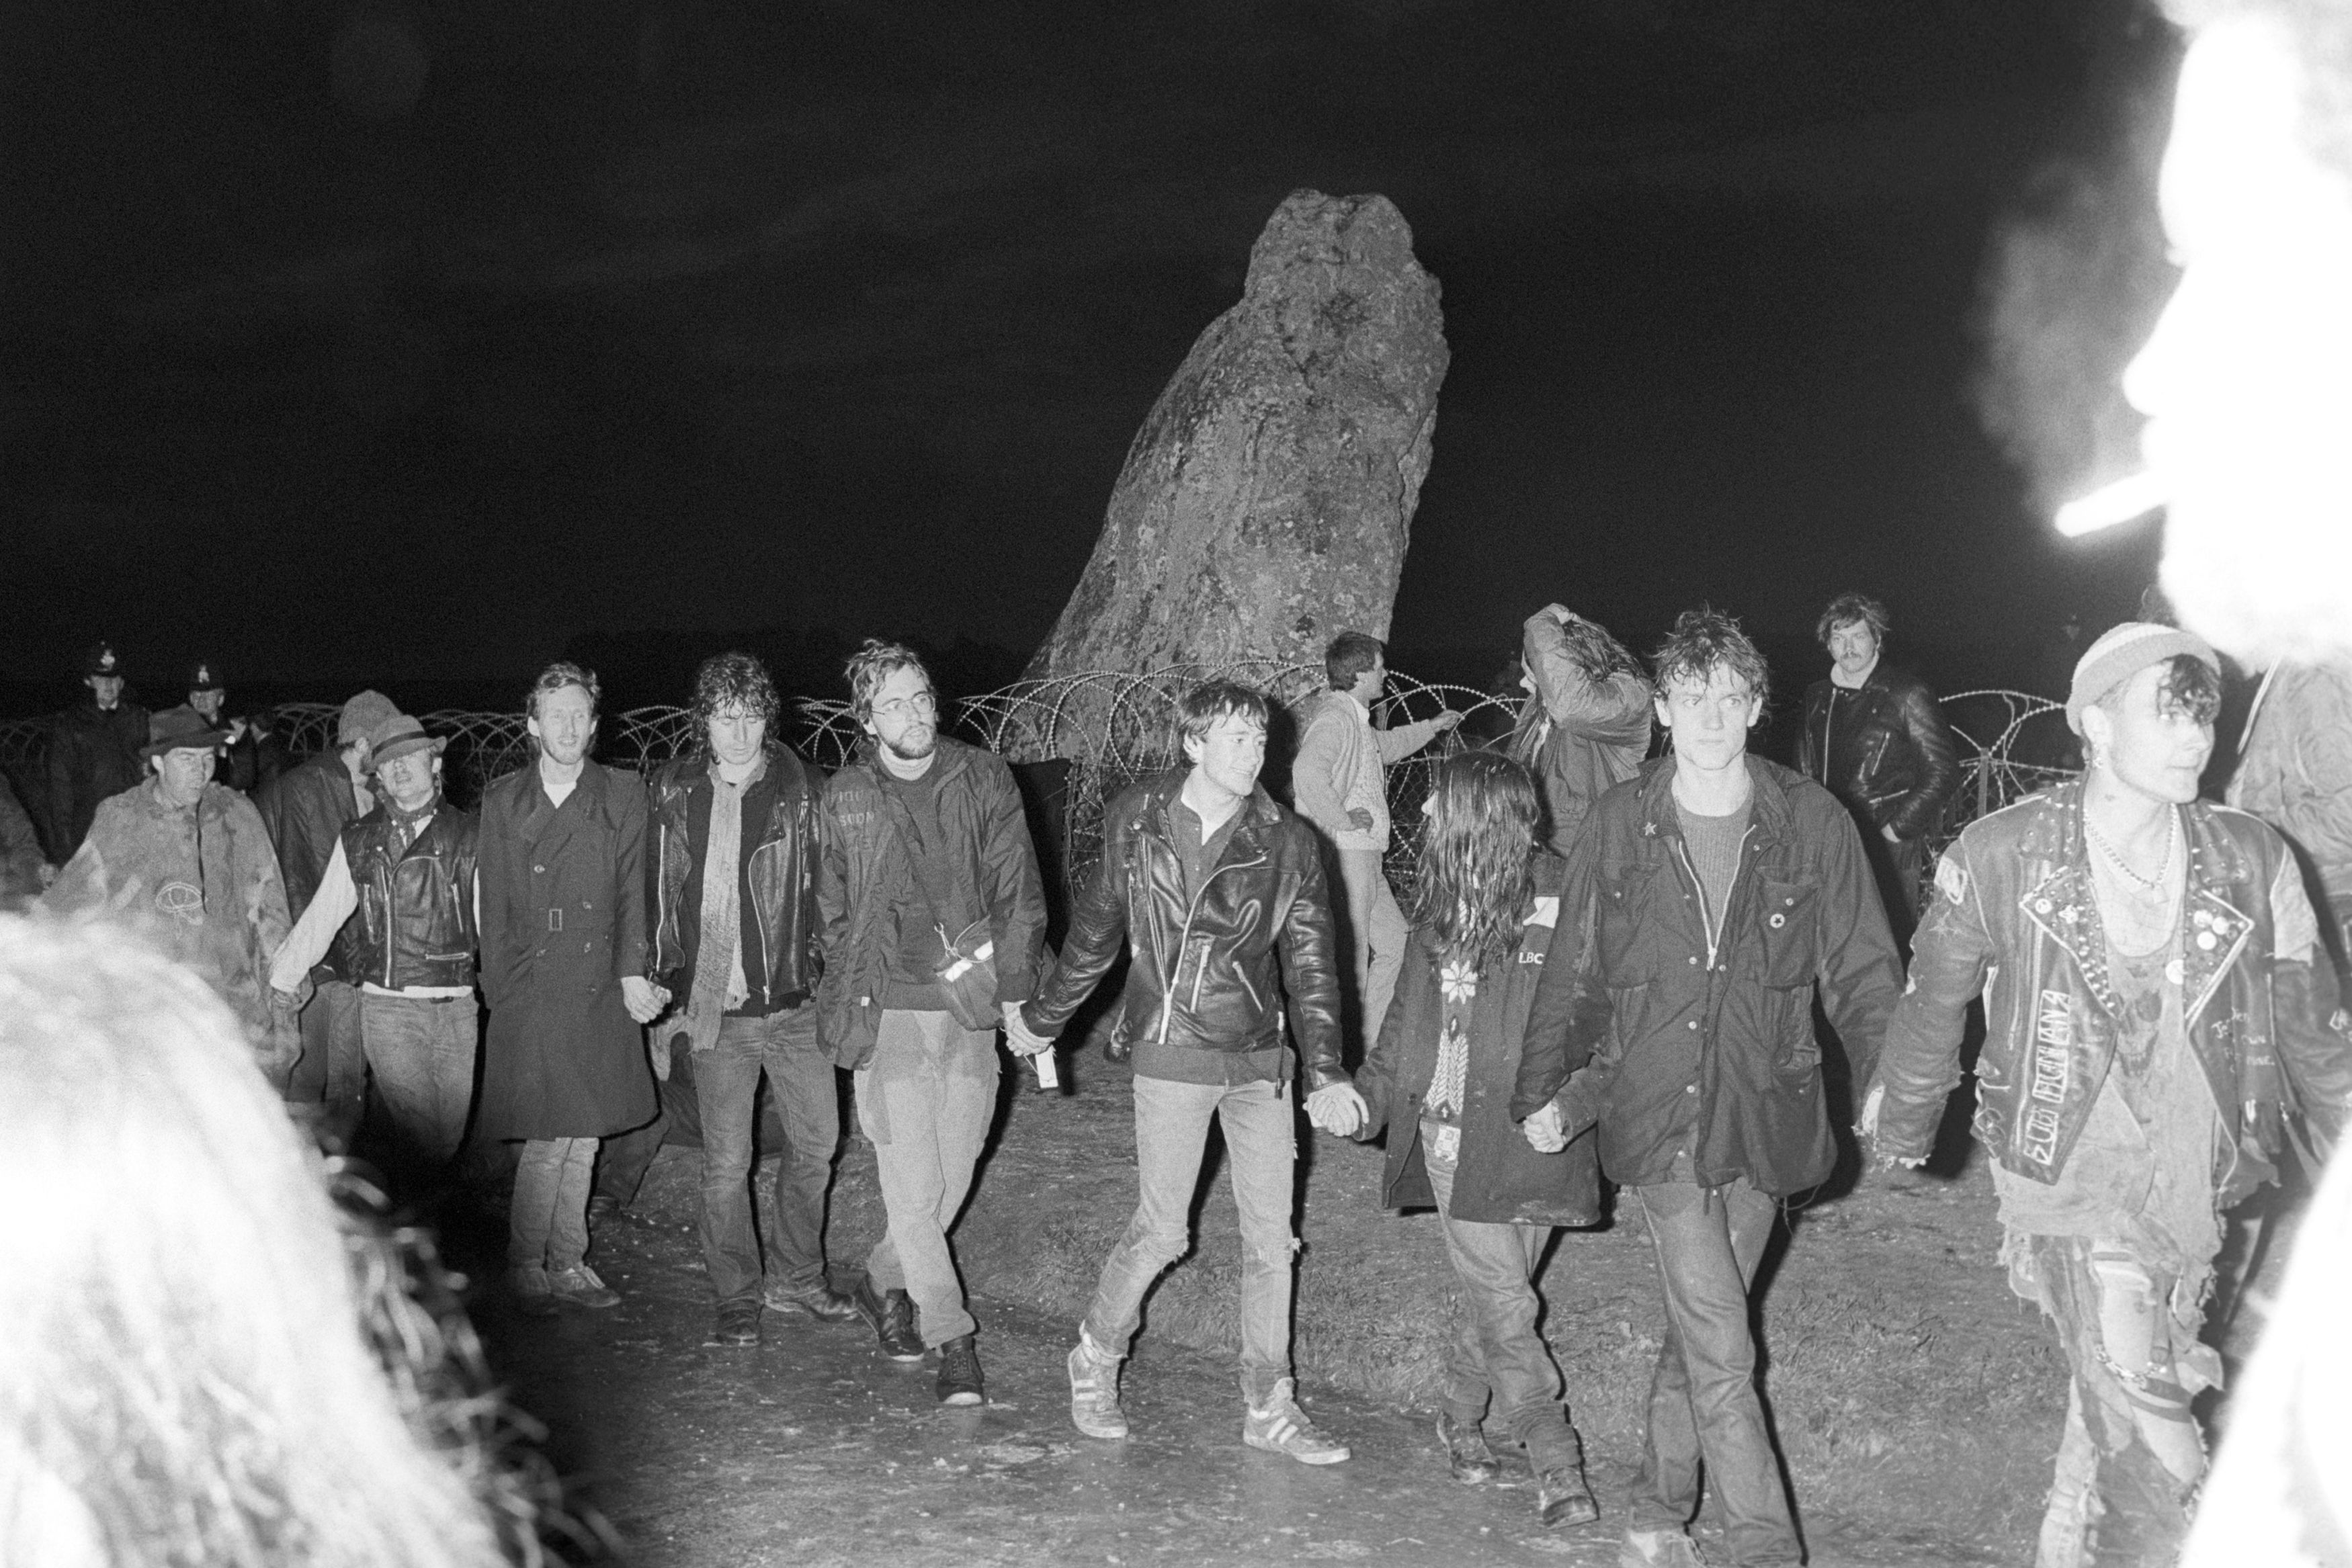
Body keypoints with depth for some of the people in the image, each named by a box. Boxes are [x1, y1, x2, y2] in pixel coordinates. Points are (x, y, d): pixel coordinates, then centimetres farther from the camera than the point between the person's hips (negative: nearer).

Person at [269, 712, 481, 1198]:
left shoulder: (467, 835, 4)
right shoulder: (358, 841, 8)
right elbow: (319, 917, 16)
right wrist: (279, 979, 18)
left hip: (457, 1007, 0)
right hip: (387, 1007, 0)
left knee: (448, 1136, 4)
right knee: (417, 1135, -9)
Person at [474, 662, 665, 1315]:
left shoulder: (623, 795, 7)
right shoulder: (502, 801, 6)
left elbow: (634, 889, 1)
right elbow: (493, 903, 5)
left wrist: (633, 972, -10)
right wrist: (500, 987, -3)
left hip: (601, 991, 2)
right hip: (529, 993, -2)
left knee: (582, 1138, 9)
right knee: (547, 1138, -5)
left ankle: (567, 1265, 21)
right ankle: (525, 1267, 10)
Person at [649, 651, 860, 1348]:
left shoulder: (799, 791, -2)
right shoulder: (675, 795, 2)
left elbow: (821, 890, 2)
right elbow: (662, 898, 10)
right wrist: (664, 986, 9)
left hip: (796, 1004, 1)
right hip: (715, 1009, 0)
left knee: (816, 1142, 9)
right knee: (726, 1162, 4)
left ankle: (796, 1277, 29)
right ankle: (737, 1297, 20)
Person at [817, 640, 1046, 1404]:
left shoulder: (982, 779, 3)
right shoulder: (845, 798, 3)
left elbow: (1016, 888, 3)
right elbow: (831, 910, 12)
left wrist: (1014, 985, -3)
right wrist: (851, 992, 7)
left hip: (972, 1008, 2)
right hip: (891, 1012, -1)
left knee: (953, 1179, 8)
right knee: (914, 1189, -5)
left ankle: (883, 1282, 34)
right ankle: (953, 1341, 6)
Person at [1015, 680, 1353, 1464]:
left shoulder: (1287, 844, -3)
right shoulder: (1134, 822, -2)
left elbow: (1310, 963, -3)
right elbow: (1095, 928, 10)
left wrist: (1325, 1073, -13)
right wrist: (1043, 1018, 18)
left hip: (1261, 1059, 2)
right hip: (1172, 1054, -2)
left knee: (1271, 1236, 5)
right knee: (1162, 1230, 2)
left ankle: (1269, 1408, 19)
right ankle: (1095, 1361, 27)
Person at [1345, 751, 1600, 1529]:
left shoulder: (1563, 897, -8)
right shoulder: (1445, 899, 8)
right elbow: (1412, 1010, 18)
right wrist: (1368, 1090, 10)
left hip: (1530, 1135, -3)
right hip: (1452, 1130, 3)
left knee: (1493, 1296, 10)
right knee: (1503, 1303, -2)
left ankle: (1461, 1414, 35)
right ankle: (1555, 1463, 7)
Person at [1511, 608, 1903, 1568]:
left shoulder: (1811, 822, -1)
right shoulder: (1621, 823, -1)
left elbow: (1862, 971, 3)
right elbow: (1572, 973, 9)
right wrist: (1541, 1090, 13)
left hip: (1764, 1120, 2)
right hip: (1656, 1119, -1)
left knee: (1698, 1336, 15)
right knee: (1721, 1349, -7)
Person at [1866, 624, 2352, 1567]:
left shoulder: (2253, 863, -5)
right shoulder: (1999, 858, -12)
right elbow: (1934, 1003, 2)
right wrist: (1902, 1129, 14)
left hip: (2201, 1193, 4)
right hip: (2074, 1184, -4)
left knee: (2110, 1410, 21)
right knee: (2156, 1464, -11)